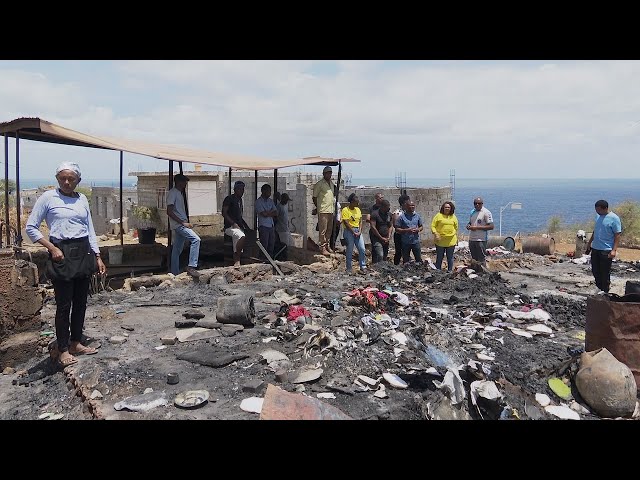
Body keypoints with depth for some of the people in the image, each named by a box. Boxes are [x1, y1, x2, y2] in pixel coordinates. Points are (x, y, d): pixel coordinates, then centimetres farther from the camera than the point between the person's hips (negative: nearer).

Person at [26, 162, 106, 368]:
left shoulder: (82, 199, 10)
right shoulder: (48, 197, -2)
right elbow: (31, 228, -1)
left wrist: (98, 256, 7)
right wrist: (51, 248, -10)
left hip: (83, 252, 5)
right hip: (62, 253, -5)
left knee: (81, 301, 11)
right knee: (64, 304, -1)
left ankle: (76, 343, 25)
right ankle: (63, 350, 11)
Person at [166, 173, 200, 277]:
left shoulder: (180, 193, 20)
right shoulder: (172, 193, -10)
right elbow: (169, 212, -18)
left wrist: (186, 222, 14)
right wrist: (183, 222, -21)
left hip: (181, 224, 10)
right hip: (178, 224, -10)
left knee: (177, 250, 10)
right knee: (196, 239, -23)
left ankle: (175, 273, 15)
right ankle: (191, 266, -24)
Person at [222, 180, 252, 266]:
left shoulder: (240, 200, 22)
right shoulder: (229, 198, -3)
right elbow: (224, 213, -10)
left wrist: (246, 226, 17)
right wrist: (233, 223, -18)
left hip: (239, 227, 9)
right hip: (230, 226, -9)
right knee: (242, 237, -31)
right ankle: (237, 261, -23)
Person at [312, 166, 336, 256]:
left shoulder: (332, 184, 16)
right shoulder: (319, 184, -6)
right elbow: (314, 197, -3)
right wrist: (318, 207, 0)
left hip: (331, 210, 7)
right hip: (323, 210, -7)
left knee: (329, 229, 11)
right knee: (323, 230, -6)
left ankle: (327, 245, 22)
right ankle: (322, 248, -2)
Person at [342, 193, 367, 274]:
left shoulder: (358, 209, 11)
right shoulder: (345, 210, -7)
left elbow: (360, 221, 10)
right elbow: (346, 223, -13)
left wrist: (360, 231, -5)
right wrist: (353, 232, -14)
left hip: (358, 231, 5)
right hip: (349, 231, -5)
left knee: (362, 249, -3)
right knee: (350, 250, 0)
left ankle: (363, 267, 4)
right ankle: (348, 269, 10)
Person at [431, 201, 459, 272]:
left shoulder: (453, 217, 9)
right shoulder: (438, 215, -2)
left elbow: (456, 228, 16)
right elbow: (433, 226, -4)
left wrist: (456, 238, 12)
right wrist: (436, 234, -17)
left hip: (451, 241, 3)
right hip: (440, 241, -2)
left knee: (450, 257, 10)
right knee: (439, 257, 5)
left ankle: (450, 271, 20)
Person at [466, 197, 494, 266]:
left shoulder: (486, 213, -9)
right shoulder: (472, 212, 14)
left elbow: (491, 226, -15)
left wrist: (477, 227, -19)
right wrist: (468, 226, 1)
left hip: (481, 240, -7)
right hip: (471, 239, 7)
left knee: (481, 259, -4)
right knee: (474, 259, 15)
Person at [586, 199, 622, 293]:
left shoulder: (614, 218, -13)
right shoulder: (598, 216, 8)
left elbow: (617, 235, -14)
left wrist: (614, 250, -20)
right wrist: (589, 243, 22)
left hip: (606, 250, -7)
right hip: (595, 248, 7)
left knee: (605, 272, 1)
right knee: (595, 271, 13)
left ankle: (605, 292, 14)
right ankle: (599, 289, 28)